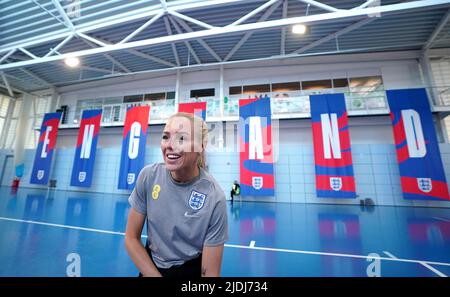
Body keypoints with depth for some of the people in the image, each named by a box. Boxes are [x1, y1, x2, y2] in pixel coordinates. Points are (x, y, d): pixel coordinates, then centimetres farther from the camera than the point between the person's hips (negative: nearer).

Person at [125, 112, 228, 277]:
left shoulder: (214, 199, -29)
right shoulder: (148, 176, -19)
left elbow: (210, 272, -18)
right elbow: (131, 238, -8)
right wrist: (154, 275, -11)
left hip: (191, 270, -2)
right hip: (149, 265, 3)